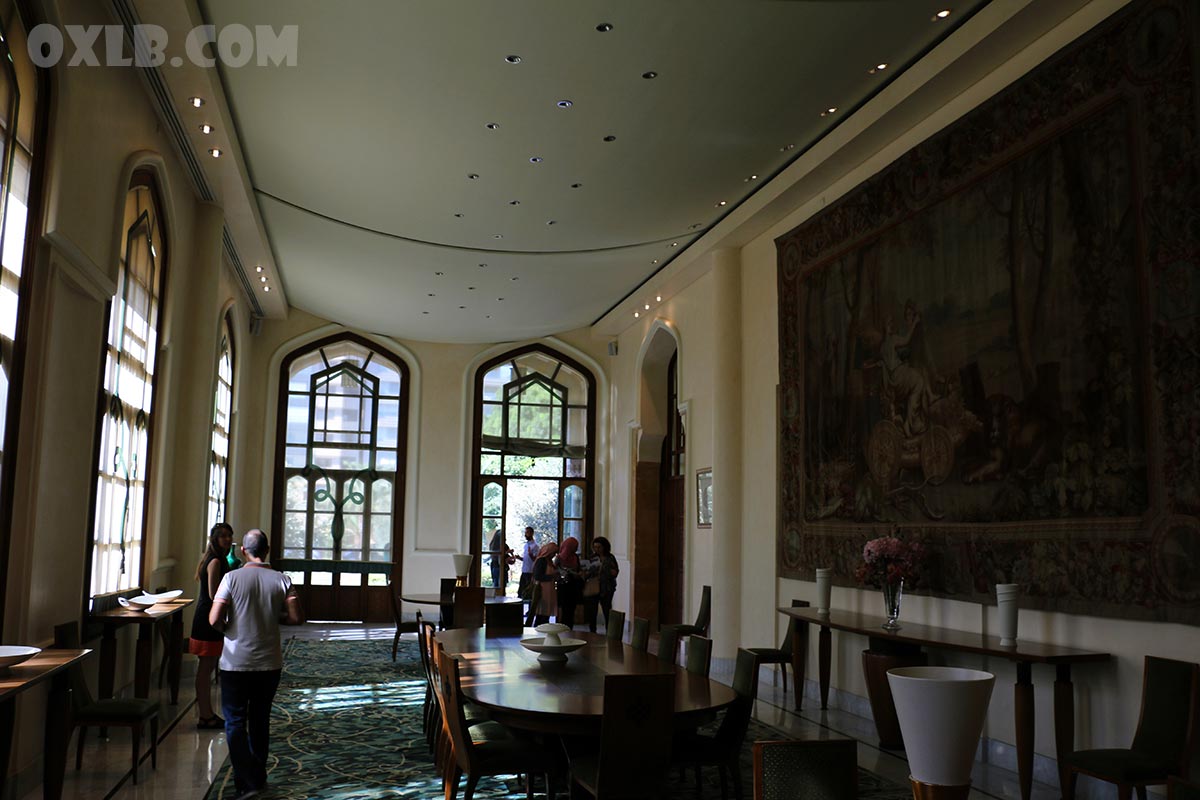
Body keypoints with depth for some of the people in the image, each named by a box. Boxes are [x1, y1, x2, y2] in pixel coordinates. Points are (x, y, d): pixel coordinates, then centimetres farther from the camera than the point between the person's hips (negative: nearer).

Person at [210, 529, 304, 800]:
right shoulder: (281, 580, -4)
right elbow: (297, 617, -6)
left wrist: (227, 626, 7)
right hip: (269, 663, 3)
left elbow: (214, 620, -15)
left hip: (236, 663, -3)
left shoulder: (232, 578, -11)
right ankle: (258, 776, 28)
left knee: (235, 722, 5)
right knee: (260, 720, 18)